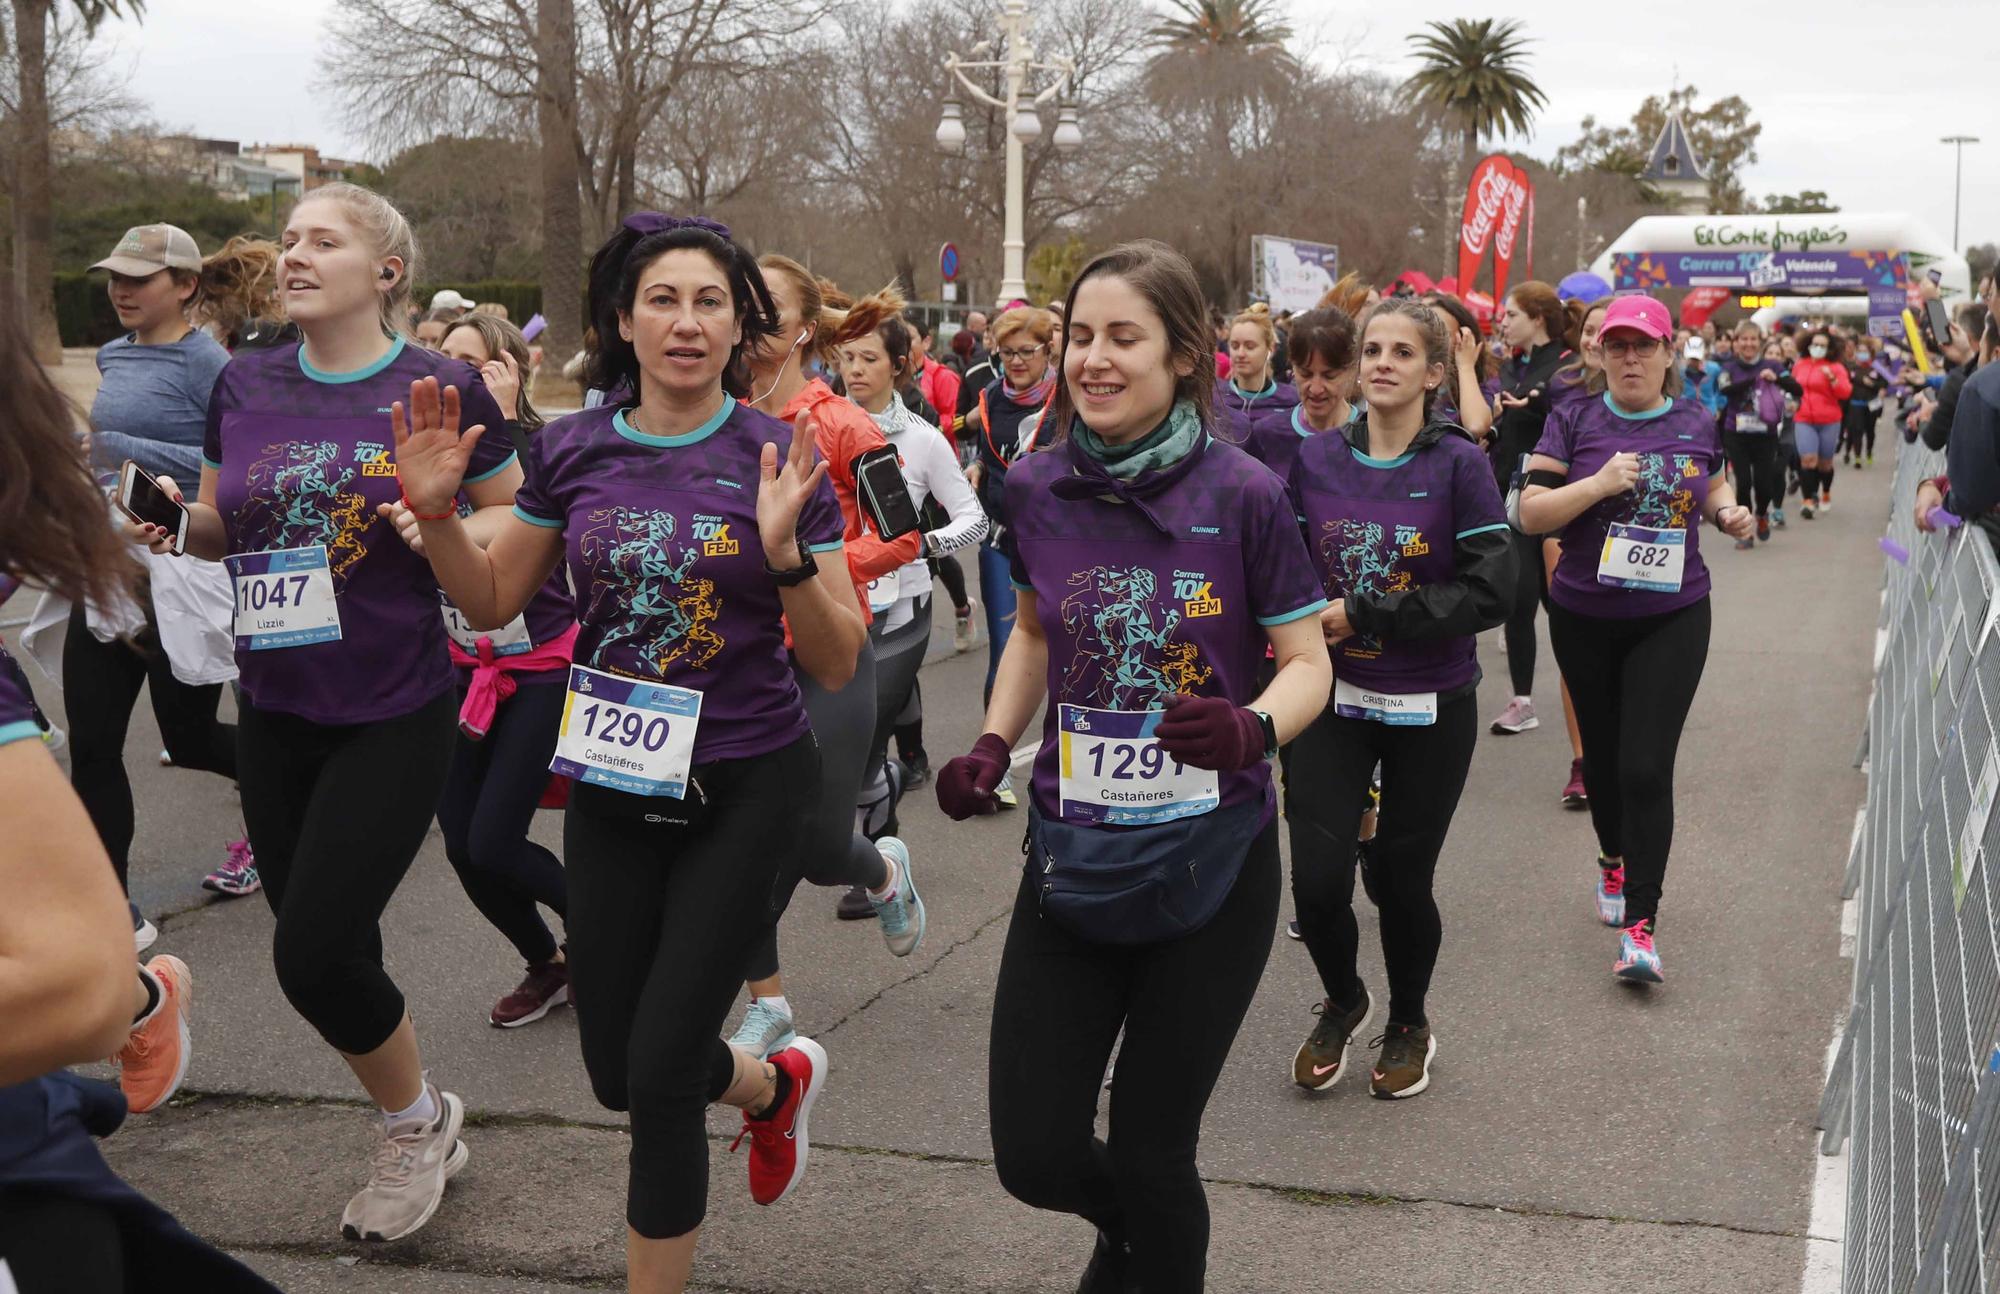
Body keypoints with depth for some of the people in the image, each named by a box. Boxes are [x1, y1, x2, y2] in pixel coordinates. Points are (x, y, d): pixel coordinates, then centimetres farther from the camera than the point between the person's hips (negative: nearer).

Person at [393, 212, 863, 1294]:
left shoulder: (777, 460, -10)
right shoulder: (572, 451, -1)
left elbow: (837, 666, -10)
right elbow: (492, 602, 9)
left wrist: (785, 552, -26)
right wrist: (435, 511, -8)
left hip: (743, 789, -4)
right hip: (611, 787, 4)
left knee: (661, 1073, -4)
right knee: (615, 1070, 13)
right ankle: (778, 1083, 45)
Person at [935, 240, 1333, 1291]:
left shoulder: (1243, 495, -12)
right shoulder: (1036, 490, -1)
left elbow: (1308, 663, -5)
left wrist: (1251, 730, -26)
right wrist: (991, 747, 1)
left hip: (1211, 863, -3)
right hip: (1072, 857, 3)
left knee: (1150, 1157, 5)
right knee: (1035, 1157, 3)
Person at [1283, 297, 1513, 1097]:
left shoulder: (1460, 465, -10)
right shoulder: (1315, 459, -1)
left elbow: (1491, 591, -17)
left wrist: (1364, 615, -19)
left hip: (1430, 708, -2)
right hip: (1335, 698, 2)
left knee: (1400, 878, 8)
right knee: (1317, 879, -5)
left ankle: (1409, 1026, 37)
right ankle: (1342, 1002, 28)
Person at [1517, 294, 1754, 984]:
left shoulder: (1696, 424, 3)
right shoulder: (1574, 420, -4)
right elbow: (1531, 513, -9)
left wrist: (1729, 512, 0)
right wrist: (1599, 483, -22)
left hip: (1672, 617, 0)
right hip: (1586, 617, 1)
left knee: (1646, 767, -10)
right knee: (1603, 754, 16)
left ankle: (1639, 925, -7)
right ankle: (1613, 861, 44)